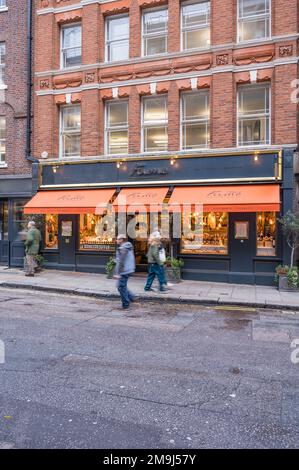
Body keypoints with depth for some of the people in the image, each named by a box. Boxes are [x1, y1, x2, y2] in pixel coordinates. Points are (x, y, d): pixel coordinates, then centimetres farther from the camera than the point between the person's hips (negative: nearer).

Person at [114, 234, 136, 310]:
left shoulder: (123, 248, -18)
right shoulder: (128, 247, 13)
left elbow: (121, 262, -23)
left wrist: (118, 273, -22)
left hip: (124, 271, -10)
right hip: (129, 270, 10)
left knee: (121, 287, 0)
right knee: (122, 286, 21)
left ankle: (125, 305, 7)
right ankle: (131, 297, 21)